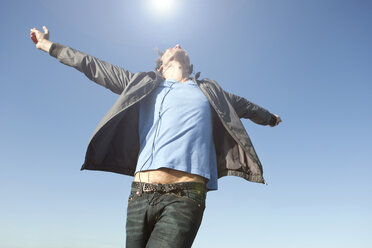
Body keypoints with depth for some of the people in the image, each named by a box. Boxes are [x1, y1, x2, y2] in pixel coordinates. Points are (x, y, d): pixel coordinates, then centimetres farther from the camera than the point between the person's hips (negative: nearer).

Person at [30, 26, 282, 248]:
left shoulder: (209, 91, 22)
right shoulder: (144, 83, 20)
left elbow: (244, 106, 39)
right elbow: (94, 67, 26)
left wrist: (270, 117, 55)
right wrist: (49, 46, 33)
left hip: (184, 197, -1)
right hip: (140, 196, 2)